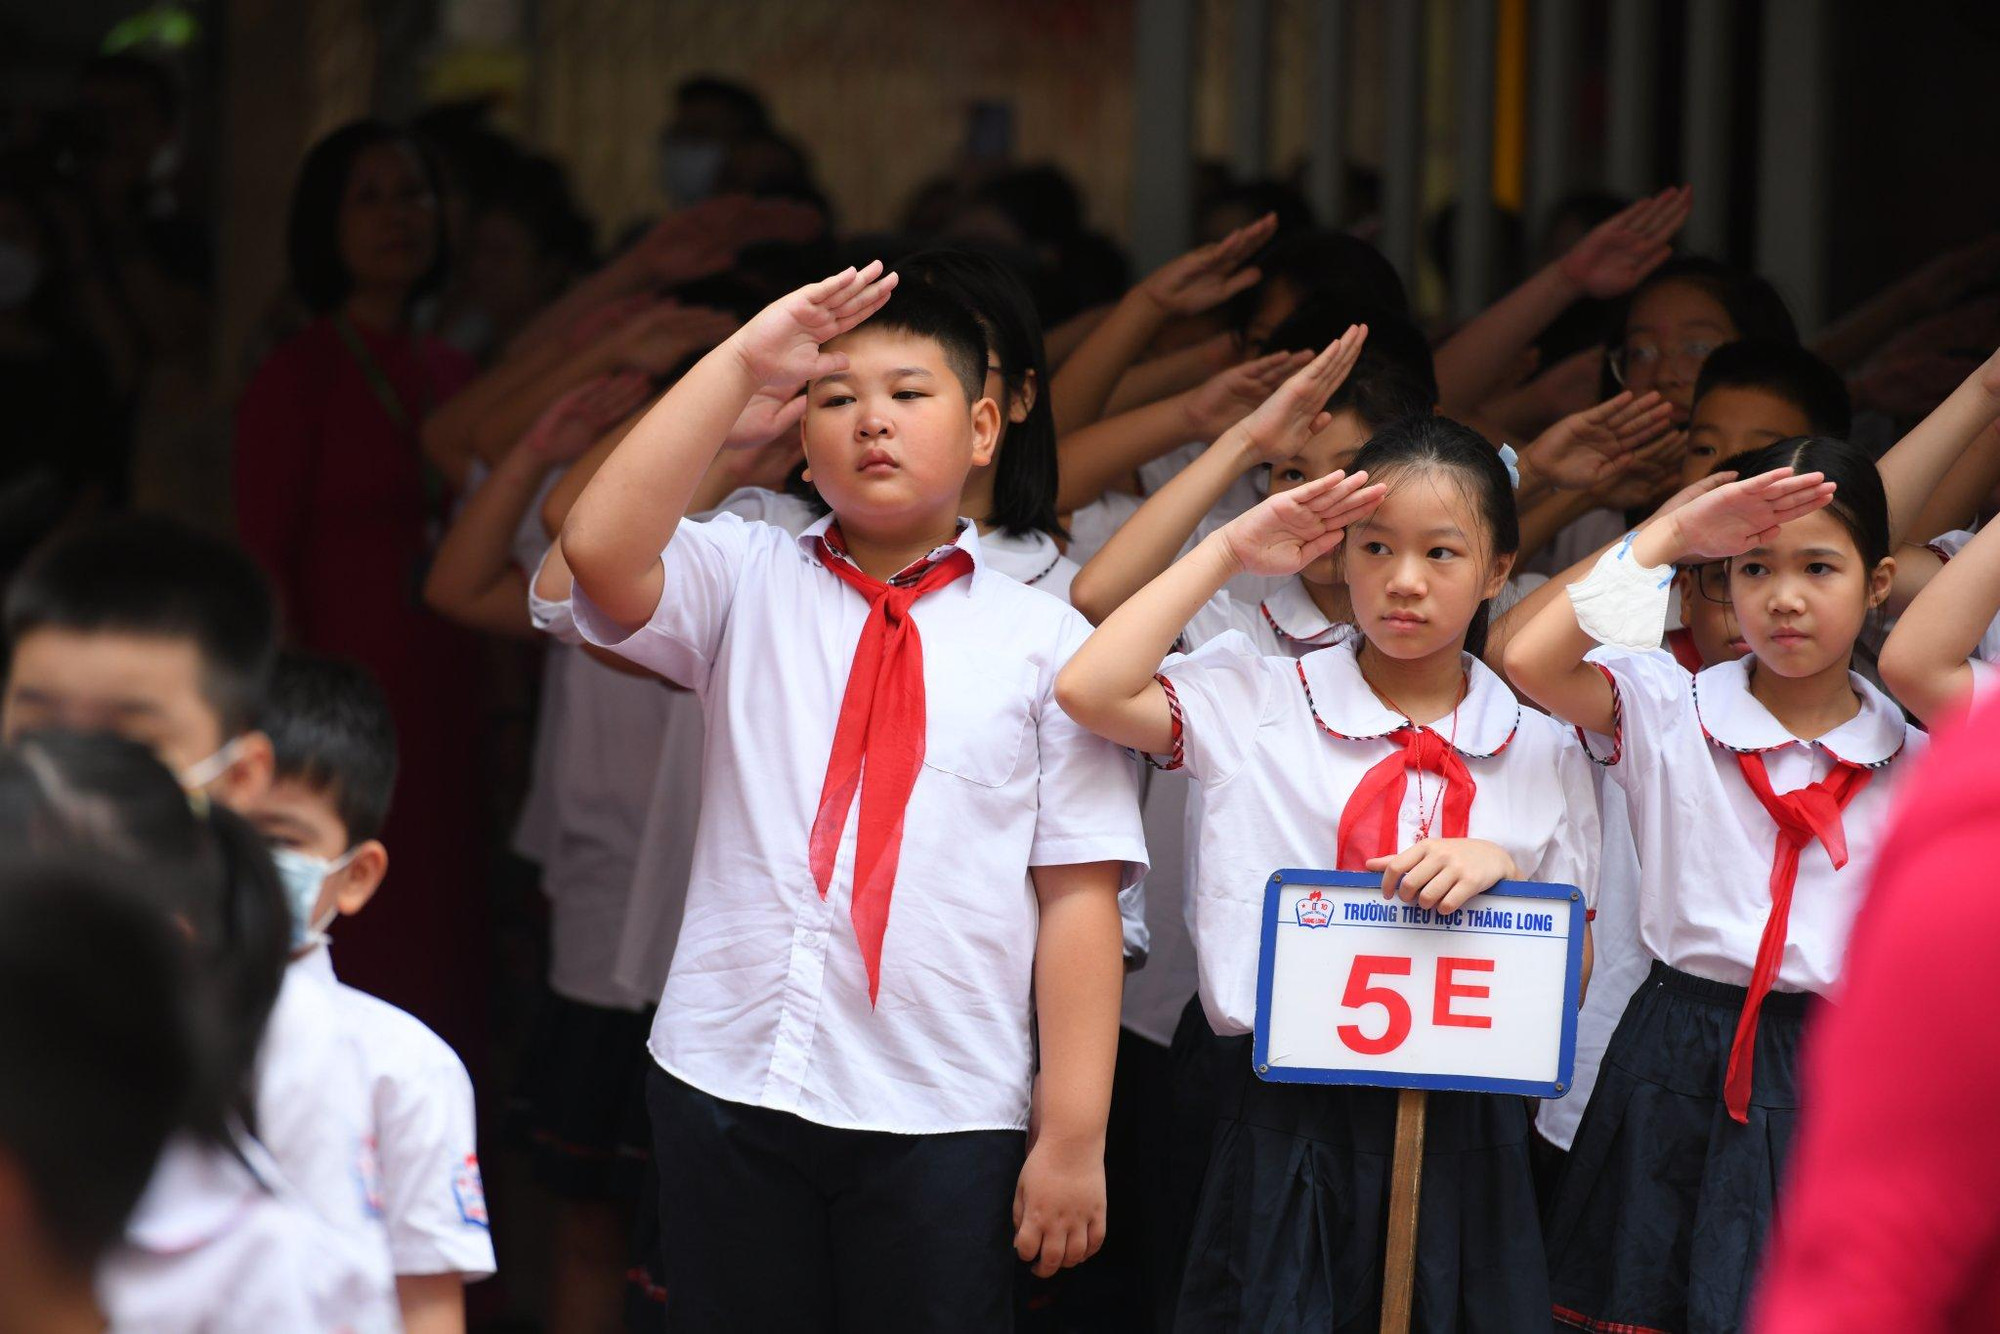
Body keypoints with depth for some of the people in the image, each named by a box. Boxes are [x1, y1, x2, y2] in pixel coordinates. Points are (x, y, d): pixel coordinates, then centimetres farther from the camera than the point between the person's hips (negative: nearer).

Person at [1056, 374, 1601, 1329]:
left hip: (1461, 1125, 2)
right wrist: (1229, 552, -5)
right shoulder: (1258, 703, 2)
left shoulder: (1541, 754, 8)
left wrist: (1503, 873, -11)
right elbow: (1090, 690, -14)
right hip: (1288, 1130, -2)